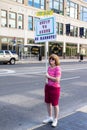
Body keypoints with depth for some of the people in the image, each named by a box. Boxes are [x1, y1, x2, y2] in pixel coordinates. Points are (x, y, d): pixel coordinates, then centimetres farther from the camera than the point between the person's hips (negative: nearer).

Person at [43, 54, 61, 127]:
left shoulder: (58, 68, -18)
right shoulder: (49, 67, 5)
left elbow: (57, 80, -26)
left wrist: (48, 76, -16)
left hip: (55, 88, -8)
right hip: (48, 87, 8)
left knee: (55, 104, 7)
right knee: (48, 103, 17)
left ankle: (55, 120, 25)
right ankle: (50, 118, 35)